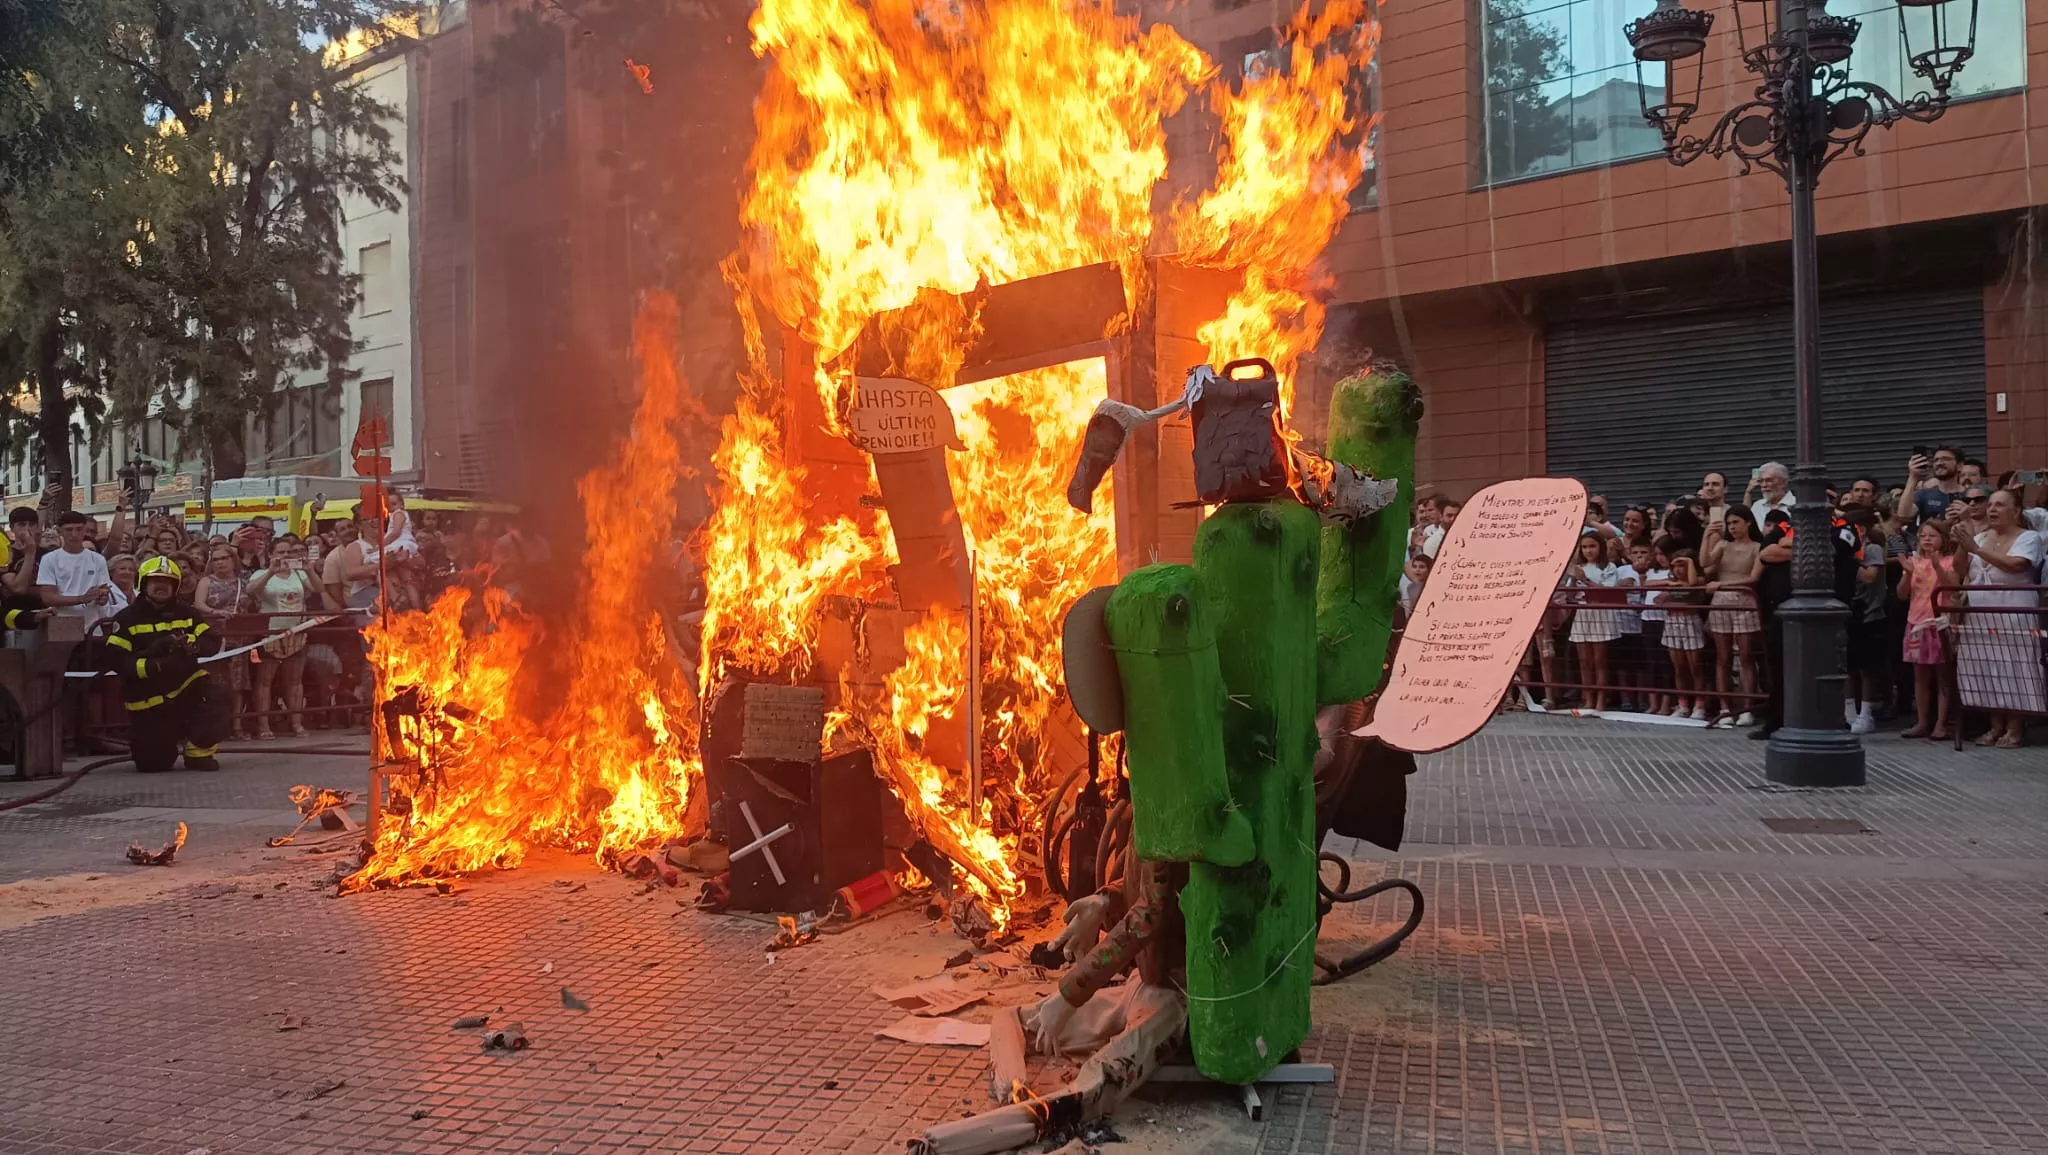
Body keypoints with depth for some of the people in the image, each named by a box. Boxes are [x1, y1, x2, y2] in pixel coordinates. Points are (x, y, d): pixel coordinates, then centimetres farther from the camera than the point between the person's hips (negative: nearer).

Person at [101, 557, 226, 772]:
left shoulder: (187, 613, 6)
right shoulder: (127, 619, -4)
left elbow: (213, 642, -2)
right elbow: (114, 659, -12)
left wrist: (187, 642, -22)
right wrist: (150, 666, -26)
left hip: (185, 683, 2)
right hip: (148, 698, -2)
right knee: (153, 763, 1)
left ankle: (198, 753, -6)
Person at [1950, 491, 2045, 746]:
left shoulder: (2029, 537, -3)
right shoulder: (1981, 537, 13)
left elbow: (2014, 564, -22)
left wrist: (1976, 549, -22)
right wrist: (1962, 545, -8)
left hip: (2013, 617, -5)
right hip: (1981, 615, 5)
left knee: (2013, 671, -6)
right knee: (1988, 671, 5)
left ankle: (2014, 728, -1)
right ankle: (1996, 726, 12)